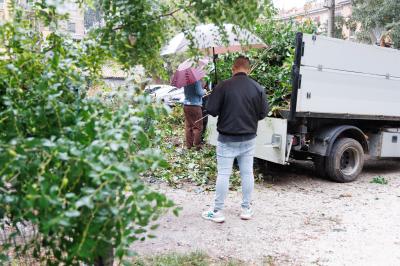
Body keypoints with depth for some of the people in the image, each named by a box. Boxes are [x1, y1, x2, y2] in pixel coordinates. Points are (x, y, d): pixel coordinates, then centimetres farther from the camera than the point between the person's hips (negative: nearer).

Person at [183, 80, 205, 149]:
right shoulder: (197, 81, -15)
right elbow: (199, 92, -17)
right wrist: (204, 91, 2)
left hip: (186, 105, 7)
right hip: (195, 105, -7)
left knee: (188, 126, 11)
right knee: (197, 126, 2)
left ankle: (189, 144, 15)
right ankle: (197, 144, 4)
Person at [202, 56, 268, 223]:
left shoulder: (224, 86, -13)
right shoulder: (258, 88, -2)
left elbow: (211, 110, -12)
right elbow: (263, 113, 2)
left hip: (227, 139, -3)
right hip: (249, 138, 3)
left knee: (223, 174, 3)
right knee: (247, 173, 12)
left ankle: (217, 212, 10)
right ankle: (246, 209, 23)